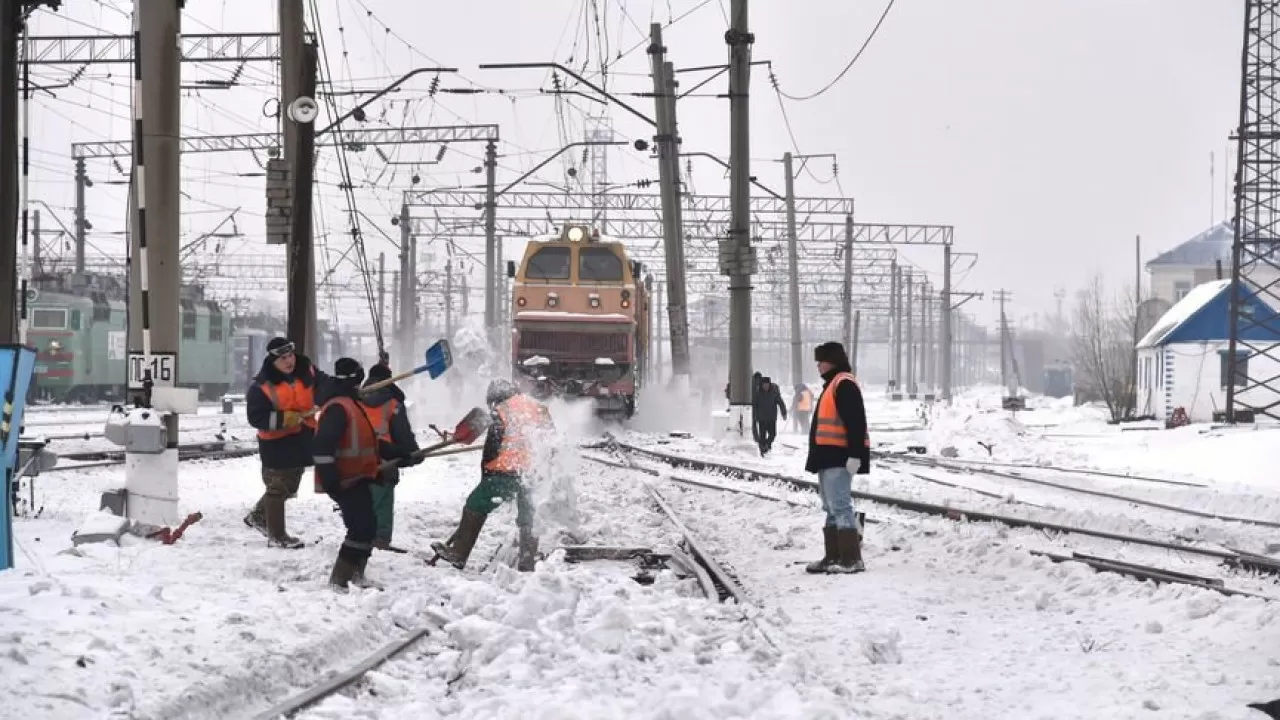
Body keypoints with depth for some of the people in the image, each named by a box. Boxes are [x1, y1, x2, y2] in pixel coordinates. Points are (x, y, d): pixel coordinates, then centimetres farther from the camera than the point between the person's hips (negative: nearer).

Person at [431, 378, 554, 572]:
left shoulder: (502, 412, -3)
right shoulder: (540, 409, 13)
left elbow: (492, 447, -5)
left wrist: (486, 473, 5)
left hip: (507, 471, -5)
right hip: (535, 474, 5)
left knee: (475, 507, 6)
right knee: (529, 518, 14)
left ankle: (458, 554, 5)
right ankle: (528, 563, 11)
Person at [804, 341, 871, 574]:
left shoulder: (844, 384, -13)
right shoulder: (832, 384, 21)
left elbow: (855, 422, -21)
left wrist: (855, 454, -26)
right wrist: (818, 456, 25)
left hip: (839, 456, -11)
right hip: (829, 455, 11)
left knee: (840, 506, -14)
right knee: (832, 508, 13)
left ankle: (851, 559, -16)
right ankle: (833, 557, 17)